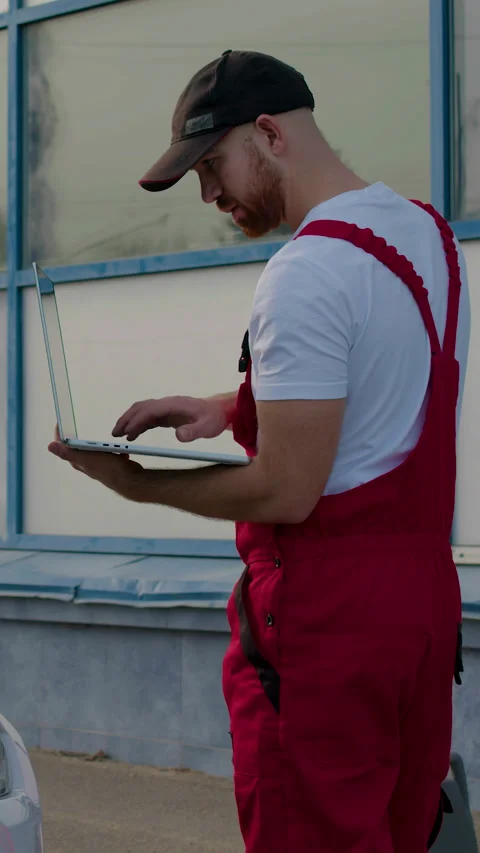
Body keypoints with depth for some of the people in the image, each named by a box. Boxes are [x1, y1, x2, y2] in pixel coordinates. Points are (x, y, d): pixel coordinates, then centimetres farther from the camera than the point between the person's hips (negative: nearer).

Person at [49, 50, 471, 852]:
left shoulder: (304, 274, -18)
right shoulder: (429, 231, 11)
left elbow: (284, 492, -19)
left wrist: (133, 483, -6)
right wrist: (227, 408, 14)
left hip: (322, 611, -9)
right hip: (427, 586, 9)